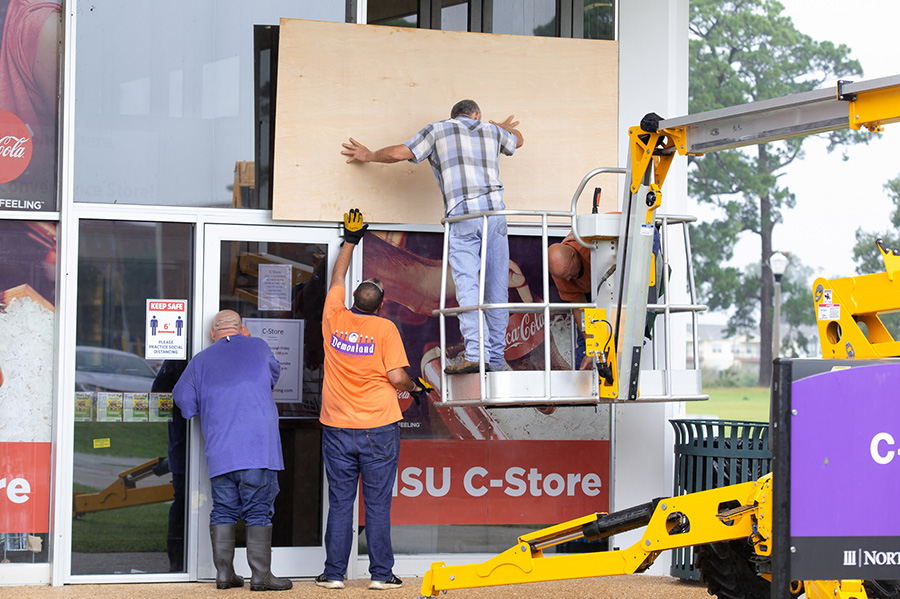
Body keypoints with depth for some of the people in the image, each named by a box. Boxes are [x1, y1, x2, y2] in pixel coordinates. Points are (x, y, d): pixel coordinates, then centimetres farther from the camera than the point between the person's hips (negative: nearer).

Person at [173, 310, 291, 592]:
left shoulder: (201, 361, 11)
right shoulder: (258, 347, 8)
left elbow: (183, 399, 11)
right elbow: (274, 374, 26)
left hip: (219, 453, 2)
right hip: (258, 449, -2)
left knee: (223, 510, 10)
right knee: (259, 511, -1)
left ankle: (224, 573, 9)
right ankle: (261, 575, -4)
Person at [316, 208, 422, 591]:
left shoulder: (334, 319, 3)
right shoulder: (385, 329, -5)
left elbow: (337, 279, 21)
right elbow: (396, 377, -11)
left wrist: (350, 241, 33)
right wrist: (413, 387, 11)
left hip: (338, 428, 3)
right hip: (378, 428, -2)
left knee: (339, 503, 6)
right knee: (378, 505, 1)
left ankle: (334, 573, 7)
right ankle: (381, 573, 3)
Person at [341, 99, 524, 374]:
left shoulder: (439, 129, 14)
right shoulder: (492, 132, 24)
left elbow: (400, 152, 8)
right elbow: (518, 140, 46)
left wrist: (369, 156, 27)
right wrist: (507, 128, 70)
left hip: (461, 215, -3)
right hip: (495, 211, 3)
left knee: (467, 285, -11)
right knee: (496, 288, 6)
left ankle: (475, 354, -25)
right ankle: (496, 360, 5)